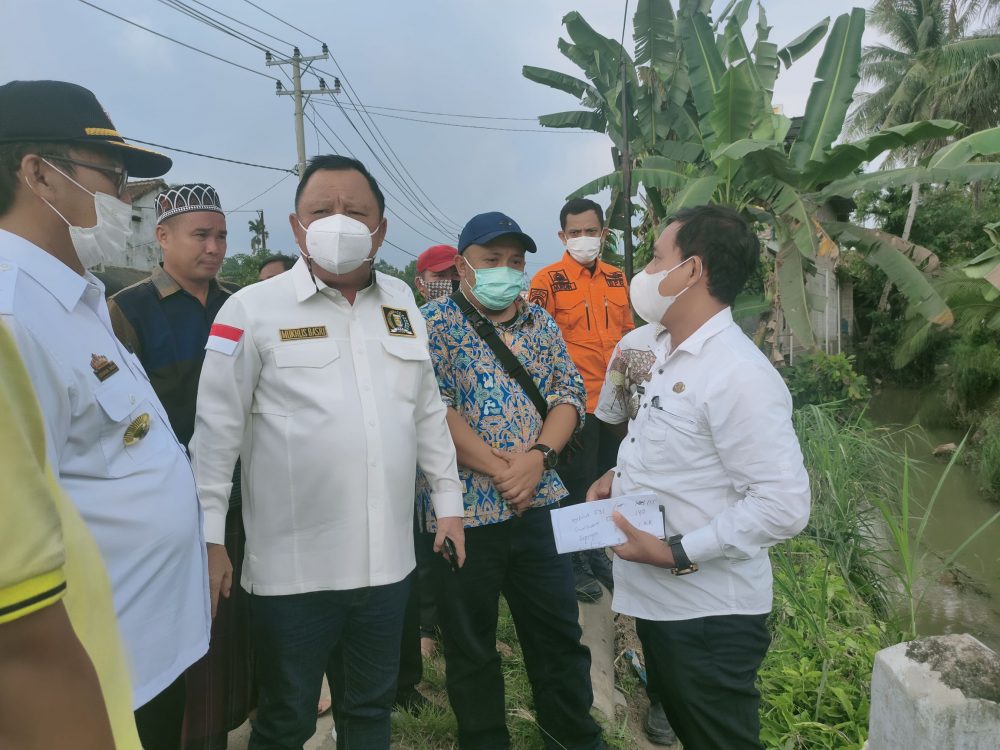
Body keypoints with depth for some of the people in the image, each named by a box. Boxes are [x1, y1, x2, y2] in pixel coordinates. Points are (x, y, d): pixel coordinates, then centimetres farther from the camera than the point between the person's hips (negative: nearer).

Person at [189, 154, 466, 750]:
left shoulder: (401, 302, 8)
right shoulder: (253, 309, -7)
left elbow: (428, 410, 13)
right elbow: (217, 429, -7)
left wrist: (449, 499, 13)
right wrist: (209, 536, -9)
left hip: (387, 560, 4)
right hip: (292, 565, -4)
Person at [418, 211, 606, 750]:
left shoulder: (540, 321, 9)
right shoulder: (436, 321, -5)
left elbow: (569, 393, 4)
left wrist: (538, 455, -13)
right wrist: (498, 469, -17)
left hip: (538, 503, 4)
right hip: (463, 507, -4)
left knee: (560, 633, 16)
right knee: (471, 646, 13)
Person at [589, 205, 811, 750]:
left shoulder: (740, 375, -24)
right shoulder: (649, 348, 4)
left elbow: (784, 506, -26)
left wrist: (676, 553, -24)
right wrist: (620, 475, 2)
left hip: (711, 611, -8)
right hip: (656, 596, 8)